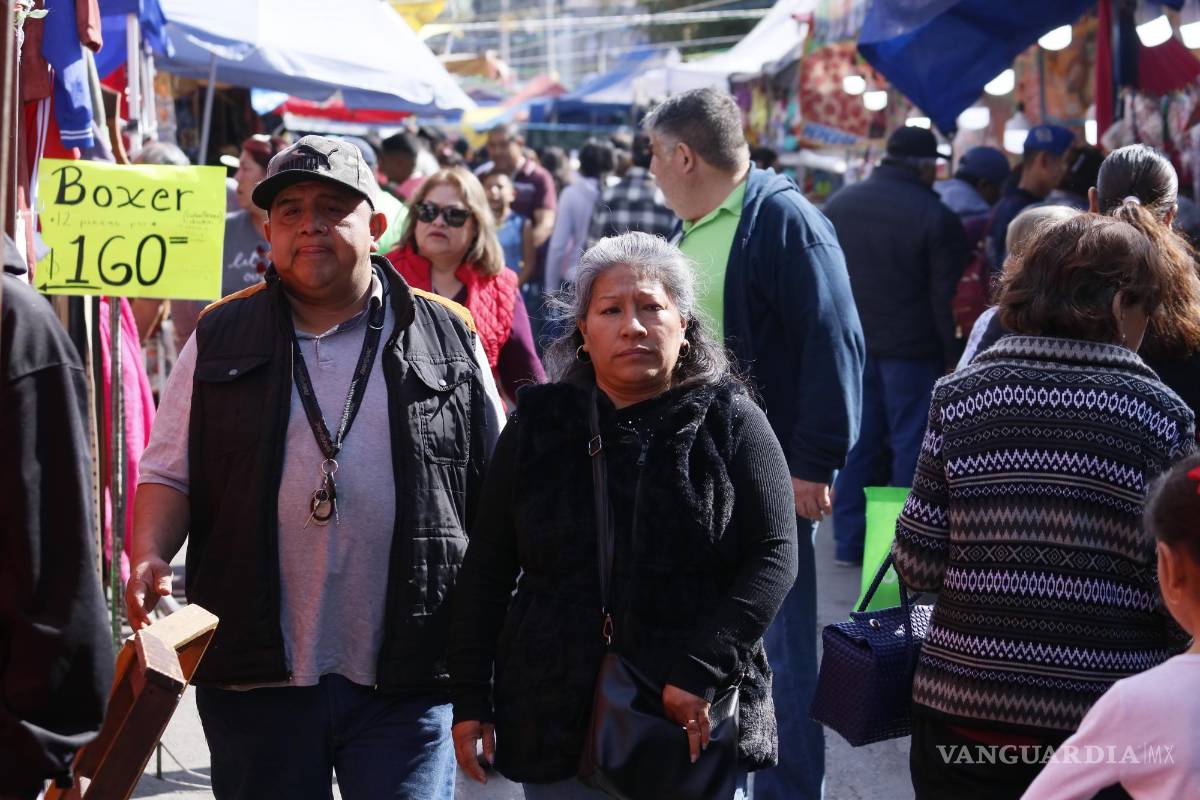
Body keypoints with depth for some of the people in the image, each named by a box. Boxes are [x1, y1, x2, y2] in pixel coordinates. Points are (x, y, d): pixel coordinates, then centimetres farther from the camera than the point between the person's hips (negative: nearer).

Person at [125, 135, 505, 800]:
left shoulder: (448, 337, 7)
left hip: (407, 676, -1)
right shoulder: (220, 338, 9)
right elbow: (168, 472, 10)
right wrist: (148, 559, -11)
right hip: (256, 672, 2)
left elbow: (495, 496, 9)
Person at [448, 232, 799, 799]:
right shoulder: (539, 424, 6)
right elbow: (487, 569, 8)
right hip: (557, 722, 2)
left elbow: (773, 558, -6)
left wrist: (700, 671, -16)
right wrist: (469, 697, 3)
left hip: (697, 724, -1)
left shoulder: (730, 422, 0)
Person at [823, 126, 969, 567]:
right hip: (912, 349, -5)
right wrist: (949, 355, -4)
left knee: (855, 442, 11)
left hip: (850, 346, 5)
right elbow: (945, 296, -11)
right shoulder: (936, 217, -11)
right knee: (910, 446, 2)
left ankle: (849, 541, 15)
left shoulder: (838, 204, 7)